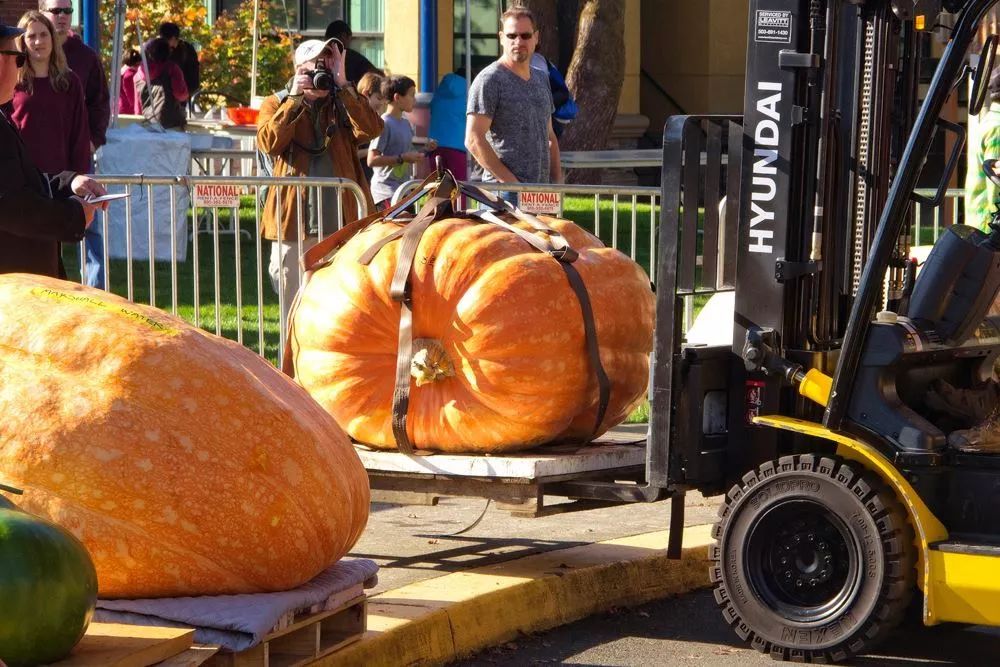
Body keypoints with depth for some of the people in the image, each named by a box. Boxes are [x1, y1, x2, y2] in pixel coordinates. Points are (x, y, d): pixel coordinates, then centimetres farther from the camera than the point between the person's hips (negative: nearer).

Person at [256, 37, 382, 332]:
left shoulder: (344, 103, 12)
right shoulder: (277, 103, 10)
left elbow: (371, 130, -9)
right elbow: (268, 142, -11)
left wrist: (343, 85, -11)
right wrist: (296, 98, -11)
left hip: (342, 220, 1)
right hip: (294, 220, -1)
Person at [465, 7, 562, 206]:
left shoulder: (541, 79, 17)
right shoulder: (489, 80, -6)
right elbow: (474, 140, -13)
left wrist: (557, 181, 11)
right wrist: (511, 182, -16)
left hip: (542, 191, 7)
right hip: (505, 191, -7)